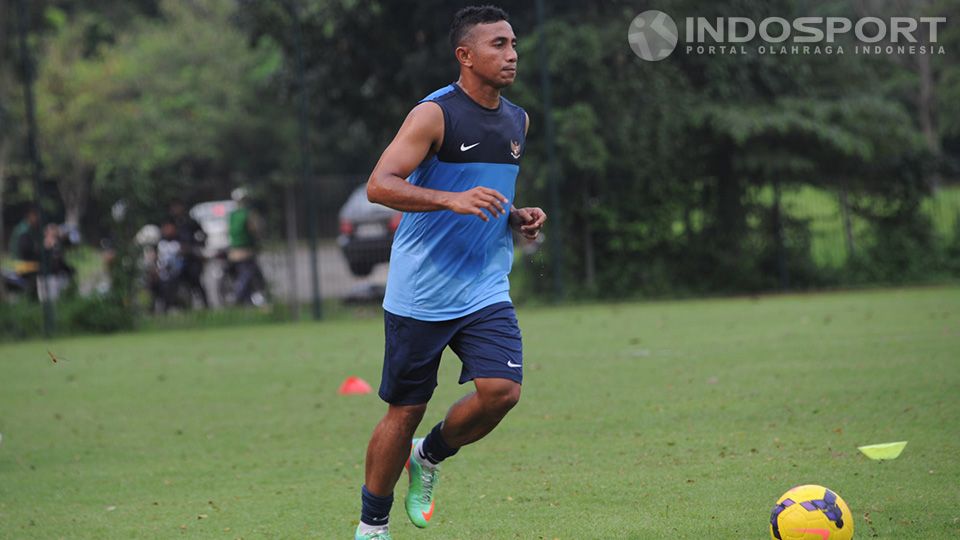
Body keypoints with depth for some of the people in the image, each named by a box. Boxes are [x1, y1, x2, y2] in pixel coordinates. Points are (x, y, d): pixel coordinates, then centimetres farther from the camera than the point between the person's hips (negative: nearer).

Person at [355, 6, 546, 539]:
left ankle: (430, 457, 13)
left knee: (501, 389, -16)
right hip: (419, 293, -5)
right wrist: (453, 200, -30)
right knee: (405, 411, 2)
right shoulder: (435, 114, -10)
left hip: (486, 292, 5)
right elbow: (379, 184, -19)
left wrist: (518, 217, 7)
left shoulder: (517, 120, 12)